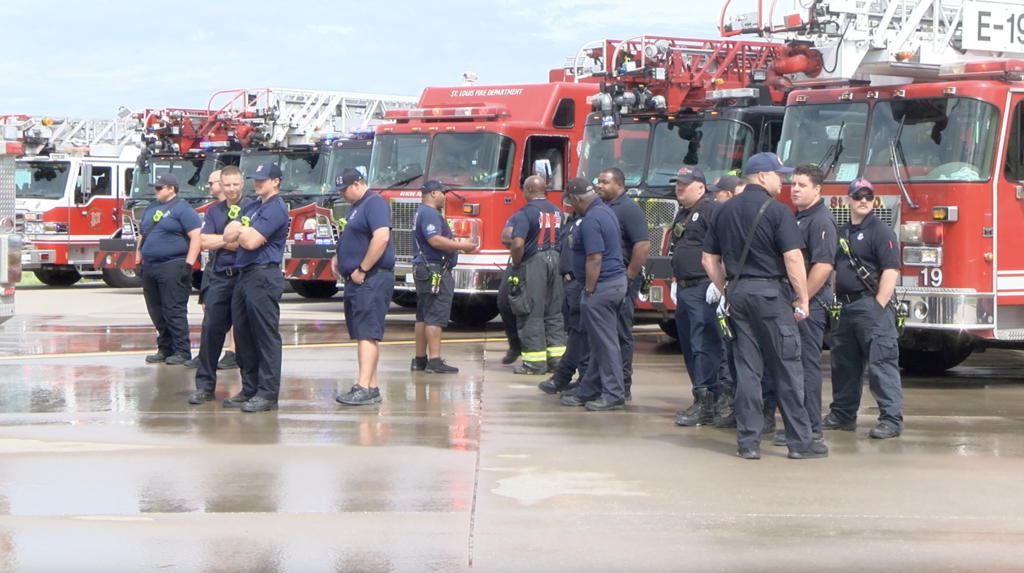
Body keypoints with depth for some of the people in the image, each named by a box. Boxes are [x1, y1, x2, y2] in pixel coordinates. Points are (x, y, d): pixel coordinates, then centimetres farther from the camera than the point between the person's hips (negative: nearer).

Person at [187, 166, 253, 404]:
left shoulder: (252, 208, -2)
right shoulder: (214, 211, 12)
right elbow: (205, 241, 0)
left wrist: (219, 240, -9)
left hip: (244, 277, -4)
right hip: (218, 277, 4)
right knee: (211, 328, 0)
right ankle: (204, 385, 3)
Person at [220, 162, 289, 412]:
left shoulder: (276, 209, -9)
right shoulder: (252, 208, 21)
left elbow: (251, 241, -17)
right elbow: (228, 235, 13)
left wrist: (239, 232, 3)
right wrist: (243, 231, -7)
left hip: (263, 276, -10)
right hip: (244, 276, 10)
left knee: (266, 337, -8)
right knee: (243, 335, 11)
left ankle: (268, 394, -7)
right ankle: (249, 389, 17)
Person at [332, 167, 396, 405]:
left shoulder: (374, 204, -11)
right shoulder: (355, 207, 20)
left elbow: (381, 237, -24)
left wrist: (362, 269, -21)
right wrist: (338, 257, 11)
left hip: (372, 279, -11)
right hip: (357, 281, 11)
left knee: (367, 334, -15)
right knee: (362, 335, 10)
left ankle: (364, 388, -22)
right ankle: (371, 388, 12)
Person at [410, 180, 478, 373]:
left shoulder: (422, 213, 20)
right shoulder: (430, 214, -15)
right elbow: (435, 240, -26)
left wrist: (457, 245, 21)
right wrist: (462, 246, -19)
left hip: (425, 270, 11)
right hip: (434, 271, -11)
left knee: (424, 316, 13)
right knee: (436, 316, -12)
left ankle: (420, 359, 16)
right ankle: (434, 361, -14)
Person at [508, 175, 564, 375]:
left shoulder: (525, 212, -12)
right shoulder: (557, 211, 10)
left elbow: (518, 244, -21)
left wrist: (515, 265, -7)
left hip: (533, 263, -6)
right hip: (556, 262, 7)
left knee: (532, 314, -1)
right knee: (554, 313, 13)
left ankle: (535, 362, 0)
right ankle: (557, 358, 14)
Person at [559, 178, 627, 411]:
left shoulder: (591, 220, -18)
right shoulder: (605, 211, 14)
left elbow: (594, 259, -24)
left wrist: (589, 291, -17)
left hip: (602, 286, -11)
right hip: (617, 280, 11)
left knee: (605, 343, -5)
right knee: (599, 341, 15)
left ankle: (614, 395, -1)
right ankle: (588, 391, 22)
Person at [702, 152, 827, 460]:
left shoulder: (725, 211, 10)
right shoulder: (776, 211, -9)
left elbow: (709, 259, 13)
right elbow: (793, 259, -16)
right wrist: (802, 299, -9)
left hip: (738, 293, 6)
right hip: (771, 294, -6)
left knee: (746, 368, 7)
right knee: (787, 368, 0)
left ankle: (748, 441, 6)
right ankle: (799, 441, 4)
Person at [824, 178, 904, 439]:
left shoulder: (880, 231, -8)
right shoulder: (841, 233, 17)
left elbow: (891, 271, -15)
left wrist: (878, 307, -19)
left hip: (871, 305, -8)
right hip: (846, 307, 8)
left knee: (881, 362, -9)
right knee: (843, 363, 15)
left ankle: (892, 419, -8)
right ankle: (842, 414, 25)